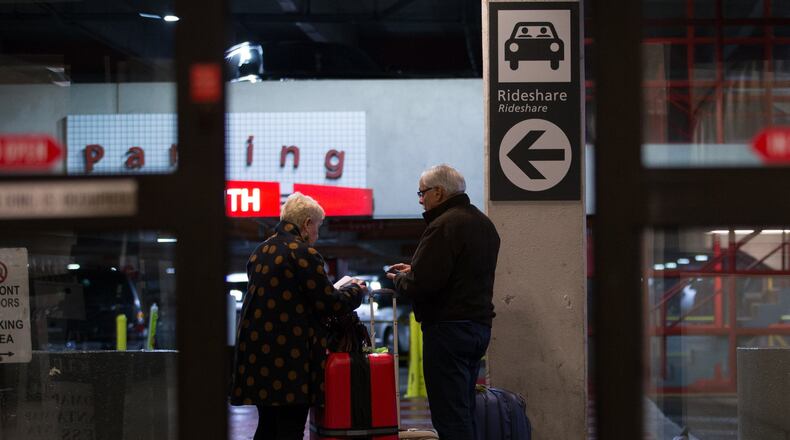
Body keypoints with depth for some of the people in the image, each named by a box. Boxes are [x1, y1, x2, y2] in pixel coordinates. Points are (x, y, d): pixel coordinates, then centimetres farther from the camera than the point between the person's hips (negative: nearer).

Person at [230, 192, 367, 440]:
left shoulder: (260, 252, 15)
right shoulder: (303, 252, -11)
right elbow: (328, 303, -12)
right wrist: (355, 291, 7)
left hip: (257, 352, 8)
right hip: (290, 356, -8)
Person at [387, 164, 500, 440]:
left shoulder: (443, 226, -15)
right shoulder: (483, 223, 16)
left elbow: (421, 285, -21)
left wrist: (399, 279, 0)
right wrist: (413, 271, 18)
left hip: (449, 328, -10)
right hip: (480, 325, 10)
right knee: (465, 414, 16)